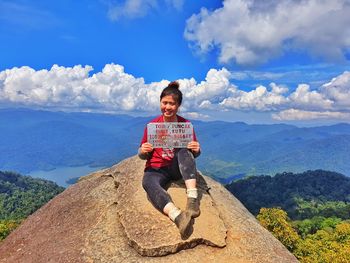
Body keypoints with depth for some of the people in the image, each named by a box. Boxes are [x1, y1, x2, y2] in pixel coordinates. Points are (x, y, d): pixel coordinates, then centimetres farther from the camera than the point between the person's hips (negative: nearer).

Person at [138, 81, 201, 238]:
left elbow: (194, 154, 5)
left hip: (178, 168, 0)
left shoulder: (186, 125, -1)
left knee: (185, 150, -30)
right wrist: (143, 151, -19)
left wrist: (196, 150, -20)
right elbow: (143, 156, 6)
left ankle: (193, 199, -38)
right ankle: (178, 216, -55)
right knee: (148, 182, -34)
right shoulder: (152, 125, -1)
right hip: (156, 169, 0)